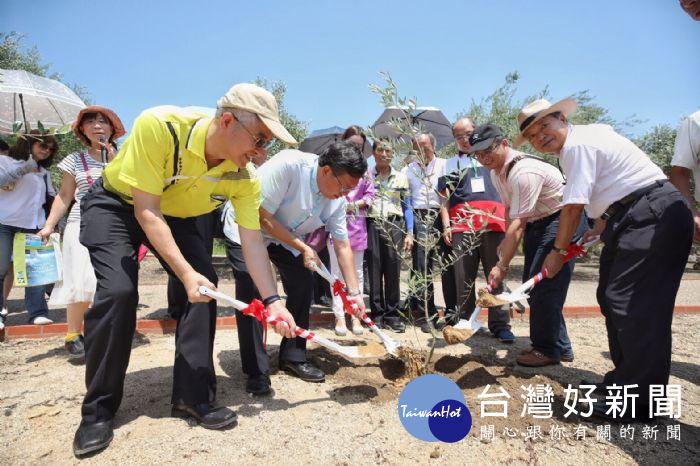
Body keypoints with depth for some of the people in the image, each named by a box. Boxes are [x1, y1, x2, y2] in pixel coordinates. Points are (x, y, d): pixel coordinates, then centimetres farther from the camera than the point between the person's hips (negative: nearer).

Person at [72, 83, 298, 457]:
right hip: (116, 203, -3)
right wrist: (186, 272, -37)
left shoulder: (244, 176, -22)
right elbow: (147, 211, -32)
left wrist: (271, 300, -23)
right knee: (118, 291, -20)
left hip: (177, 214, 4)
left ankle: (193, 396, 2)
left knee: (204, 286, -12)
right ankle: (98, 410, 0)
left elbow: (252, 240, -18)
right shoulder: (158, 125, -36)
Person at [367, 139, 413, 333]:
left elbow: (407, 207, 12)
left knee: (393, 271, -1)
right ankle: (377, 315, 9)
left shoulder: (401, 177, 13)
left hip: (394, 225, 1)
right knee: (374, 271, -1)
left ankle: (393, 315, 8)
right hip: (372, 225, 0)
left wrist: (409, 233, 4)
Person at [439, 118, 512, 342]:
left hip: (493, 222, 0)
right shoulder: (450, 164, 21)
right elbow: (445, 199, 15)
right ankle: (463, 321, 13)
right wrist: (446, 226, 2)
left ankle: (500, 324, 3)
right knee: (463, 278, 2)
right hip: (462, 225, 0)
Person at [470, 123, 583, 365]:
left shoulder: (523, 172, -30)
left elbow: (517, 225, -31)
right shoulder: (496, 170, 1)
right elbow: (509, 208, 13)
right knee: (531, 283, 9)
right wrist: (506, 240, 3)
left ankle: (548, 349, 3)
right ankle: (559, 346, 21)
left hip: (562, 219, -10)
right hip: (537, 220, 10)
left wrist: (502, 266, -28)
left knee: (545, 284, -12)